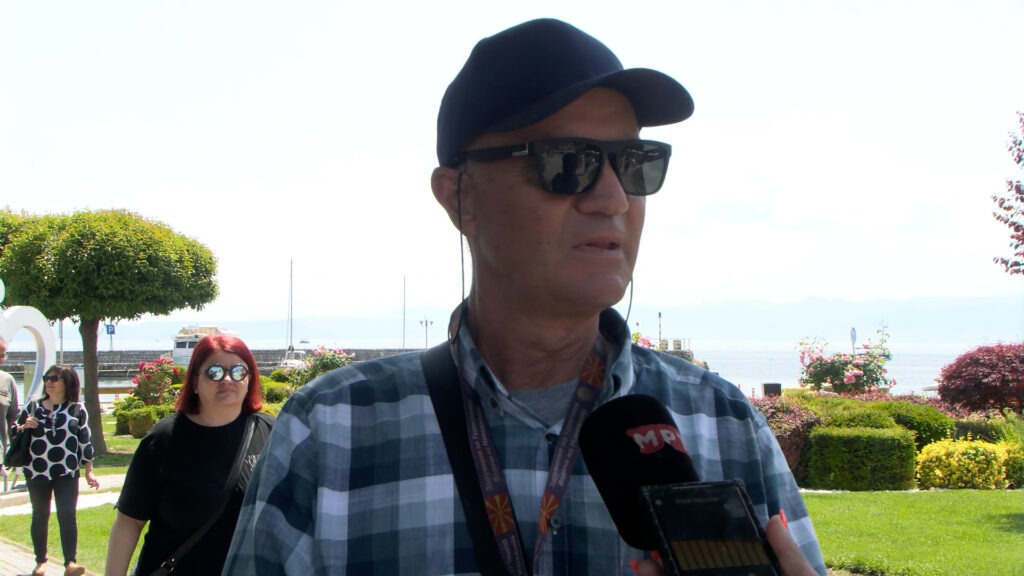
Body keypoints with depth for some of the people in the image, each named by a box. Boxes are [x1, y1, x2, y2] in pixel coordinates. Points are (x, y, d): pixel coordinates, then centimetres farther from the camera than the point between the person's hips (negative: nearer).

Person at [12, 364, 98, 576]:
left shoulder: (77, 409, 3)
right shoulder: (32, 407, 6)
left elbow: (84, 441, 5)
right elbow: (13, 431, 11)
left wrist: (89, 471, 2)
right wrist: (24, 426, -12)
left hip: (67, 473, -2)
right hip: (36, 472, 2)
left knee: (67, 515, -10)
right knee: (40, 516, 9)